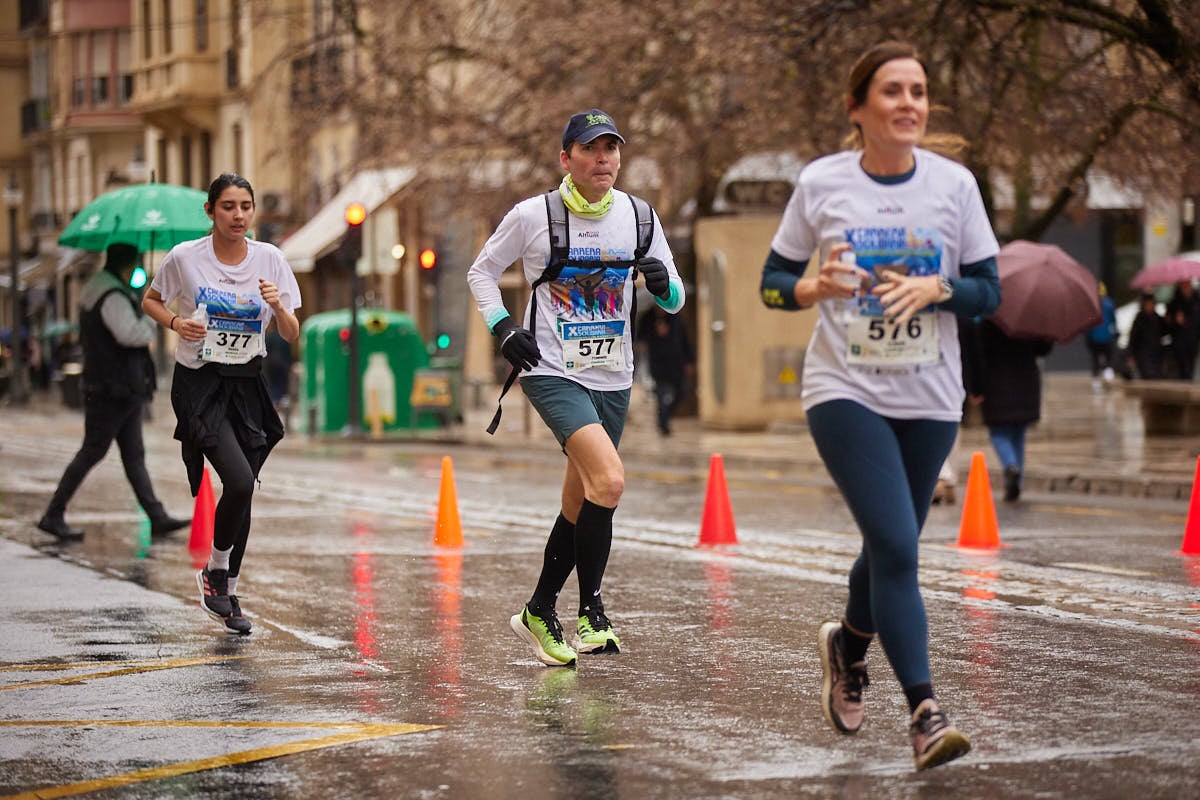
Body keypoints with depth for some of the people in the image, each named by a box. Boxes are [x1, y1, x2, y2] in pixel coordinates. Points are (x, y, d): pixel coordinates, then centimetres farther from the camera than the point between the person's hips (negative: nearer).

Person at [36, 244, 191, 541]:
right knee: (92, 452, -4)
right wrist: (152, 321, -12)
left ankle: (157, 518, 7)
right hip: (112, 391, -11)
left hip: (125, 391, 11)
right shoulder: (112, 296, -18)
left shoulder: (97, 289, 17)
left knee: (134, 455, 7)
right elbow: (129, 333, -30)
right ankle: (53, 516, 3)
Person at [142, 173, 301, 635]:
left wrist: (278, 307, -18)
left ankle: (228, 595, 21)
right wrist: (176, 322, -10)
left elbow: (291, 336, 3)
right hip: (198, 384, -4)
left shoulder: (270, 259, 0)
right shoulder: (185, 257, -7)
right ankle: (214, 570, 2)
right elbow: (150, 301, 10)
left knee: (241, 492, 5)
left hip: (247, 387, 4)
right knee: (239, 481, -21)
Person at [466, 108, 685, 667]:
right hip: (552, 372, -5)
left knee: (579, 506, 12)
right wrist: (502, 327, -6)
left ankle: (540, 612, 31)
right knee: (609, 480, -24)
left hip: (612, 379, 5)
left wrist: (663, 282, -12)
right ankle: (590, 610, -11)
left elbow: (674, 302, 11)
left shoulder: (639, 217, 3)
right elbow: (481, 272, 9)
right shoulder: (533, 215, -6)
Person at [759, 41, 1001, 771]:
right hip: (846, 391, -3)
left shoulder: (954, 183, -1)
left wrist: (936, 288, -18)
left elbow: (990, 292, 2)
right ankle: (924, 711, -13)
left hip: (930, 400, 3)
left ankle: (848, 644, 46)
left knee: (891, 547, 15)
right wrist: (815, 288, -18)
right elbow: (773, 283, 3)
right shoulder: (821, 184, -4)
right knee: (896, 547, -16)